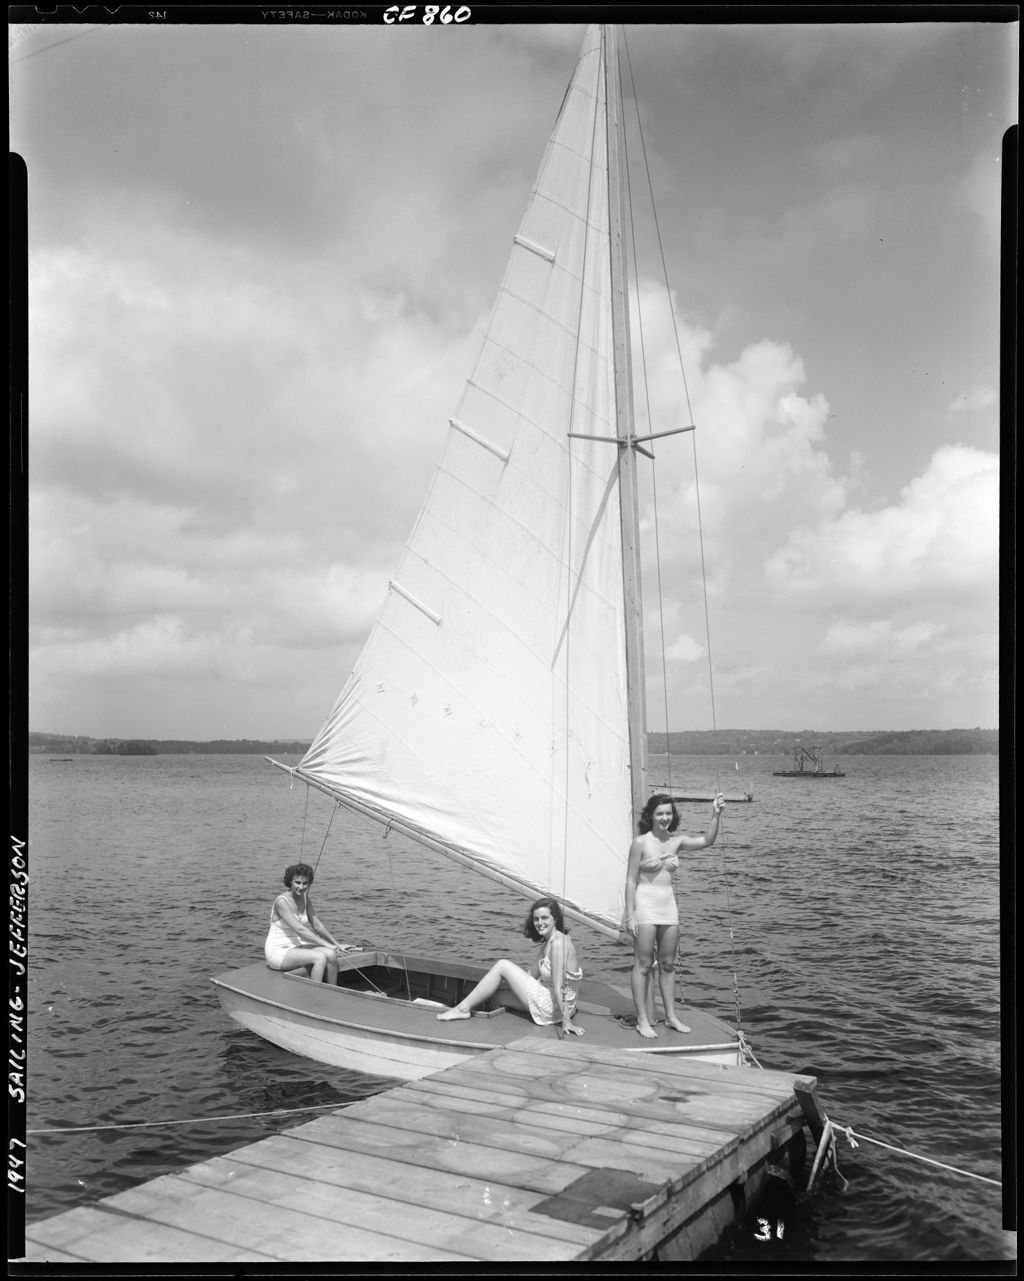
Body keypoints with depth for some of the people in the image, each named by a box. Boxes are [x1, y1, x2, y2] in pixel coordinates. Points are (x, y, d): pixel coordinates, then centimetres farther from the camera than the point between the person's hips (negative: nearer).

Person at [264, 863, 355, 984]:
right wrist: (327, 945, -25)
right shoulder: (281, 901, -19)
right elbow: (299, 929, -25)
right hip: (278, 951, -7)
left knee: (331, 955, -17)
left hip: (295, 947, 7)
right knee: (320, 958, -28)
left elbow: (318, 925, 10)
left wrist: (338, 945, 2)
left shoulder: (306, 899, 6)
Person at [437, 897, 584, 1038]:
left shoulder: (558, 943, -20)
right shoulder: (547, 943, 10)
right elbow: (531, 974, 16)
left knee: (502, 966, -7)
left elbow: (558, 987, -23)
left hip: (554, 1007, -9)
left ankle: (463, 1009, 1)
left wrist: (566, 1020, -23)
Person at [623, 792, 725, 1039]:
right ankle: (643, 1020, 6)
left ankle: (671, 1016, 22)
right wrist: (630, 915, -12)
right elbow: (631, 881, -9)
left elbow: (707, 841, -5)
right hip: (645, 906, -5)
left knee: (668, 965, 13)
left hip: (669, 906, 5)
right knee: (643, 965, 0)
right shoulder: (641, 843, -10)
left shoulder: (676, 841, 4)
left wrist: (715, 815, -17)